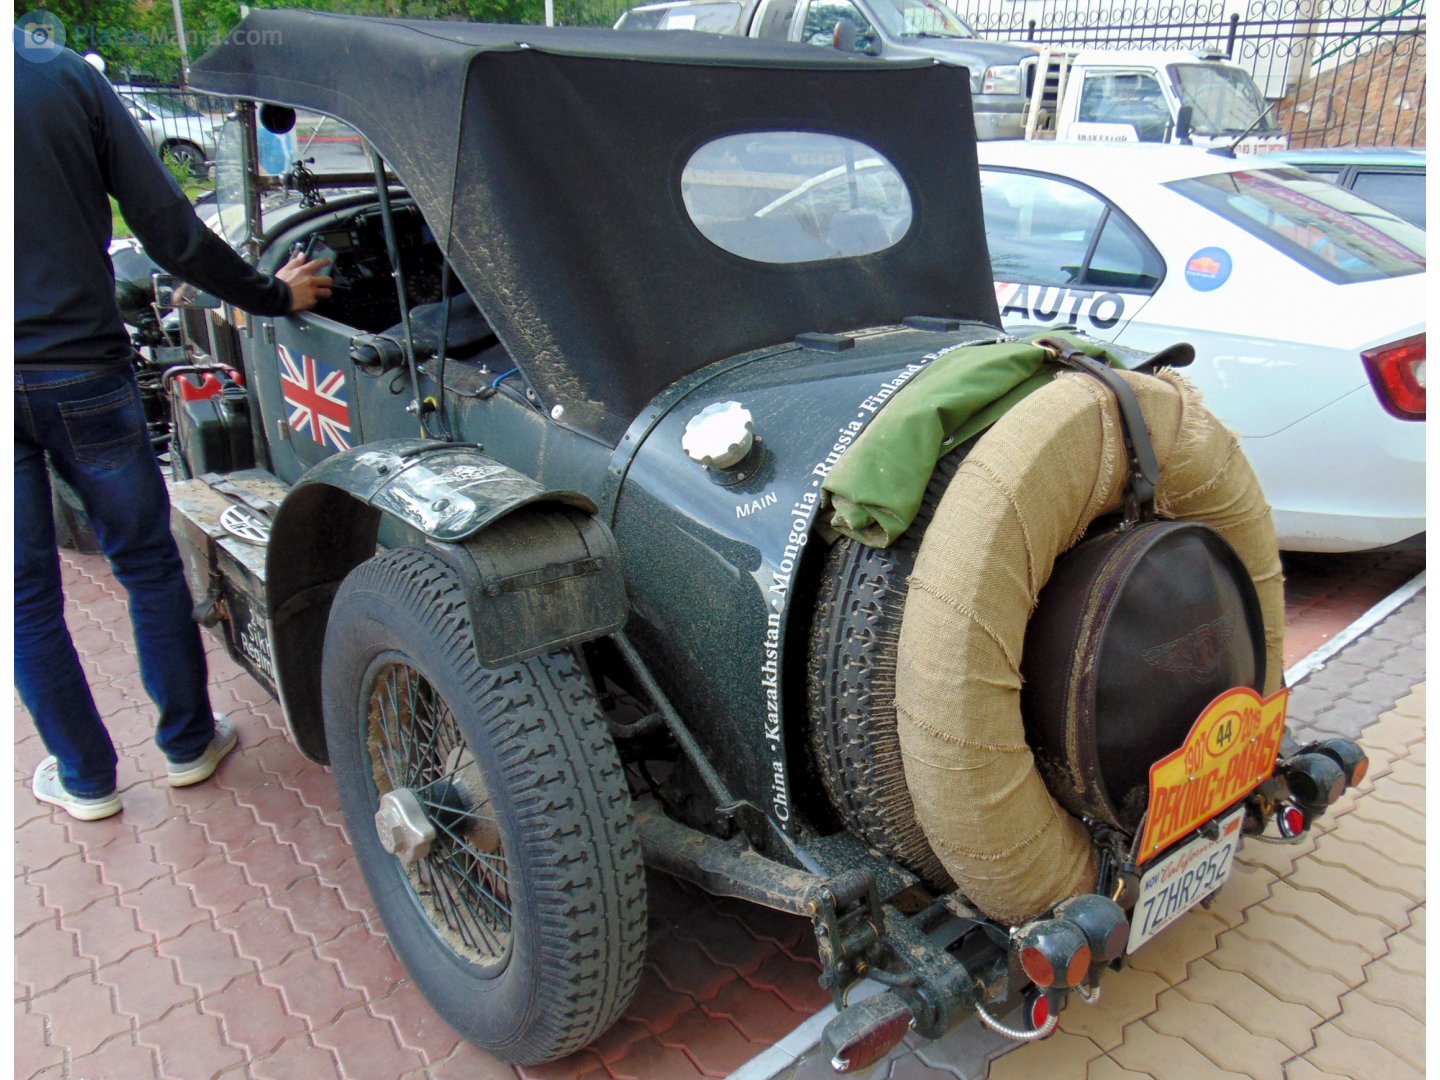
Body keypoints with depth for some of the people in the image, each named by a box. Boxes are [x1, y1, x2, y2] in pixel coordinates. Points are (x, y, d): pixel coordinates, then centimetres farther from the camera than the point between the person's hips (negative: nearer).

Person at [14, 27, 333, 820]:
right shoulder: (66, 74, -3)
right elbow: (169, 231, -5)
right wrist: (273, 295, 7)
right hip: (83, 375, 0)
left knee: (27, 595, 13)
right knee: (148, 564, 16)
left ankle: (85, 779, 24)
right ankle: (188, 742, 27)